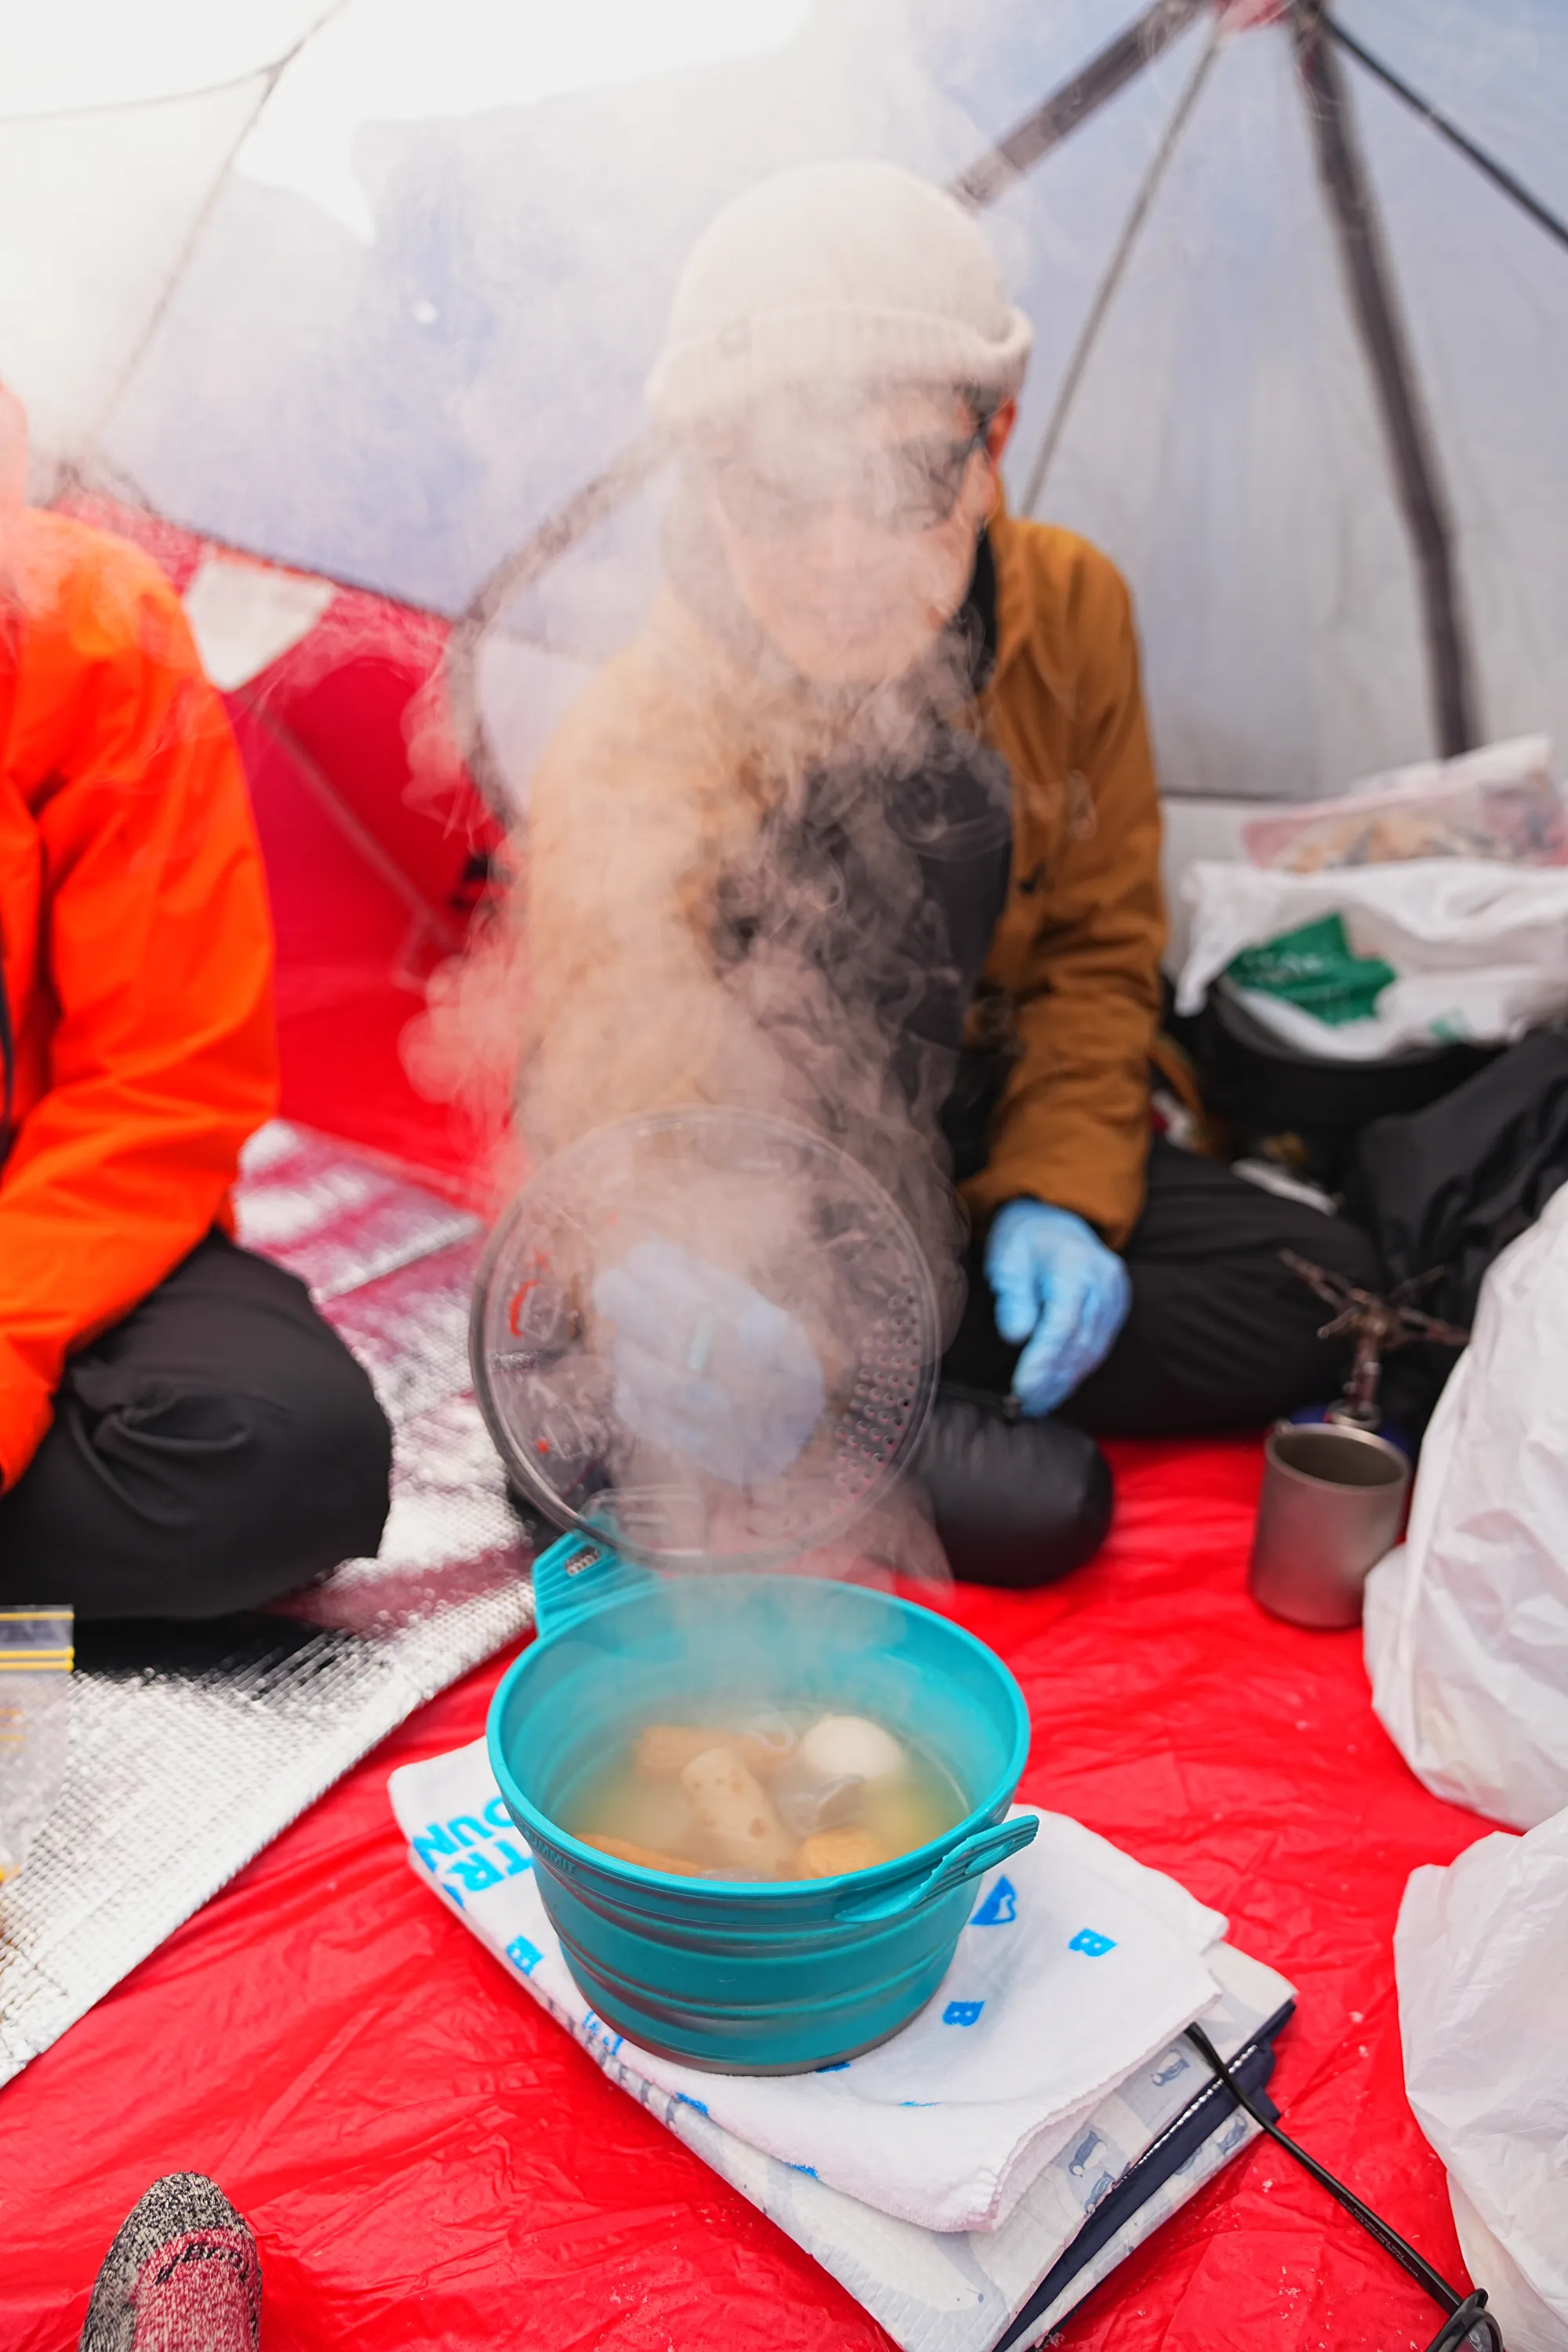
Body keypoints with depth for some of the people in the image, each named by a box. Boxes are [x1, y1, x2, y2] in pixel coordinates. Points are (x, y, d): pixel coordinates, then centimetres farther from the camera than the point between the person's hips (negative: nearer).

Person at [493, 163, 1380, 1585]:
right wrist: (691, 1300, -53)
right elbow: (628, 1123, -29)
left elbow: (1097, 944, 0)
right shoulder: (637, 754, -26)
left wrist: (1059, 1190, -12)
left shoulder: (1071, 610, -11)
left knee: (1324, 1295, -4)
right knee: (1035, 1503, -23)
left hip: (968, 1147, 6)